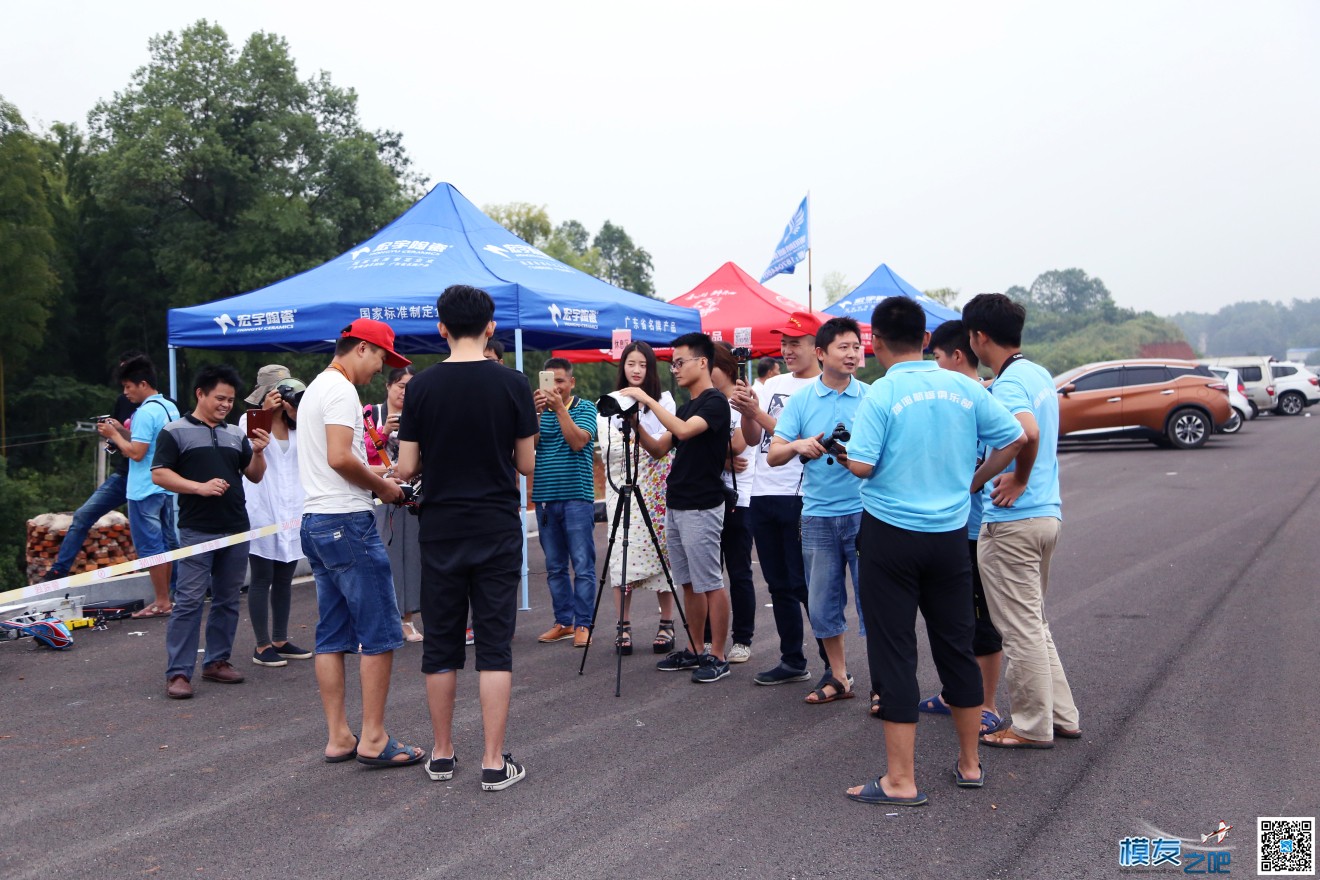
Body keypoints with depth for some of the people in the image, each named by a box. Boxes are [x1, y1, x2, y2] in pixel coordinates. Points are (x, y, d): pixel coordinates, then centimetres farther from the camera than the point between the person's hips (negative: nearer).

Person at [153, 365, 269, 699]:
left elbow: (255, 476, 15)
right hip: (197, 530, -5)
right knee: (189, 600, -7)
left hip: (236, 530, 5)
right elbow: (159, 474, -6)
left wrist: (258, 451, -4)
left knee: (228, 599, 10)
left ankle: (217, 661, 20)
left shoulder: (236, 434, 15)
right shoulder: (175, 431, 0)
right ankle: (178, 672, -3)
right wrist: (200, 487, -16)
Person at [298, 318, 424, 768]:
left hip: (316, 523, 10)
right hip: (347, 521, -10)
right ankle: (374, 740, -2)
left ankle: (338, 737, 14)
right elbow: (340, 457, -23)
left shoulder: (314, 389, 20)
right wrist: (383, 486, -9)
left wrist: (375, 480, 13)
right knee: (380, 634, -5)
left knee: (333, 636, 10)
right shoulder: (341, 390, -12)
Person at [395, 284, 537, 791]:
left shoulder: (422, 386, -3)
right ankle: (494, 762, 5)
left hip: (440, 530, 1)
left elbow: (406, 469, -2)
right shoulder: (512, 384, -5)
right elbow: (527, 465, 0)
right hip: (497, 530, -1)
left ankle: (442, 754, 20)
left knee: (440, 645, 11)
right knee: (495, 645, 3)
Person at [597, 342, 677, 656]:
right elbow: (606, 449, 3)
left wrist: (637, 428, -19)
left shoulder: (664, 400, 7)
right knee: (621, 554, -2)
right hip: (621, 487, 1)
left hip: (657, 489, -1)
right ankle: (623, 626, 5)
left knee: (661, 552, -2)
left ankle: (666, 624, 7)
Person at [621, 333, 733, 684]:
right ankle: (694, 651, 21)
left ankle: (718, 656, 3)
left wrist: (647, 399, -23)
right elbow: (659, 449, 16)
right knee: (689, 583, 13)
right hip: (676, 506, 9)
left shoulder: (715, 402, -11)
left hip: (701, 508, -9)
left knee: (710, 583, -3)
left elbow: (683, 430, -28)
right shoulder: (686, 407, 17)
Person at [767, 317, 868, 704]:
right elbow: (773, 456, 0)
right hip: (818, 515, 2)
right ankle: (837, 676, 25)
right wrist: (798, 445, -20)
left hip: (864, 512, -2)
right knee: (822, 602, 10)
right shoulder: (801, 400, 5)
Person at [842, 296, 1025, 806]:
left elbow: (862, 465, -19)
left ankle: (901, 781, 7)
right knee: (957, 646, 16)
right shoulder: (964, 388, 1)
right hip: (950, 534, 5)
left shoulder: (881, 394, -13)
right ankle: (970, 764, 28)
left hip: (891, 534, -4)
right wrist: (972, 482, 15)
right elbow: (1014, 438, 5)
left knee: (893, 653, 2)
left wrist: (842, 453, 3)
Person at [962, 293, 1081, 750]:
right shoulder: (1040, 374, 12)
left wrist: (1019, 479, -22)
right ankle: (1061, 715, 27)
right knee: (1033, 622, 20)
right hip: (1048, 512, 10)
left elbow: (1028, 432, -36)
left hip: (1012, 520, -10)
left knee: (1021, 628, 2)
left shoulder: (1009, 382, -18)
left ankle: (1032, 726, 13)